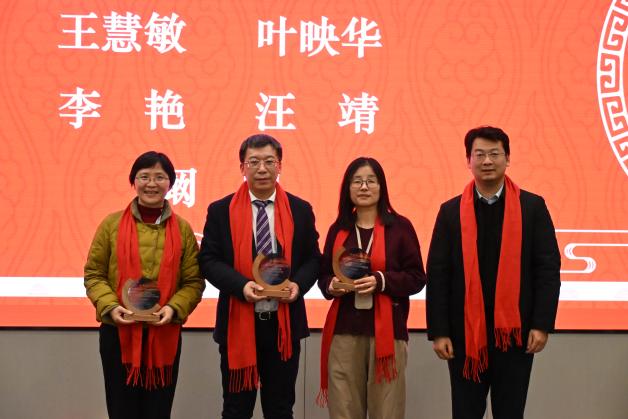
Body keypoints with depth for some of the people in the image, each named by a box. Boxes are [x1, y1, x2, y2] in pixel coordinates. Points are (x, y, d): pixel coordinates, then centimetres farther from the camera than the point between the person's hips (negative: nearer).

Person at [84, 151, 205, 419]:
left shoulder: (182, 229, 3)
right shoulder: (111, 224, 1)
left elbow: (194, 281, 3)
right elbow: (93, 274, 3)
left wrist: (174, 308, -14)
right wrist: (109, 306, -13)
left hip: (165, 334, 1)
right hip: (118, 332, -1)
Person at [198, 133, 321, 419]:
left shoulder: (300, 210, 4)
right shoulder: (221, 211, 0)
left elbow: (313, 258, 8)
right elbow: (208, 260, -3)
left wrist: (298, 284, -12)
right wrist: (241, 286, -19)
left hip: (284, 323, 1)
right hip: (238, 323, -1)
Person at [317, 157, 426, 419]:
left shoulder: (400, 226, 2)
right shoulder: (338, 229, 9)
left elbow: (417, 278, 0)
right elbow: (323, 275, 15)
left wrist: (381, 281, -15)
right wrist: (331, 286, -7)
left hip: (387, 330, -2)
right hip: (344, 331, 2)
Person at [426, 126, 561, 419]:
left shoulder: (532, 207, 2)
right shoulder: (451, 211, 3)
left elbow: (548, 269, -1)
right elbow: (437, 275, 0)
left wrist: (542, 324, -8)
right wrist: (438, 331, -6)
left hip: (515, 332, 0)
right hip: (464, 332, 1)